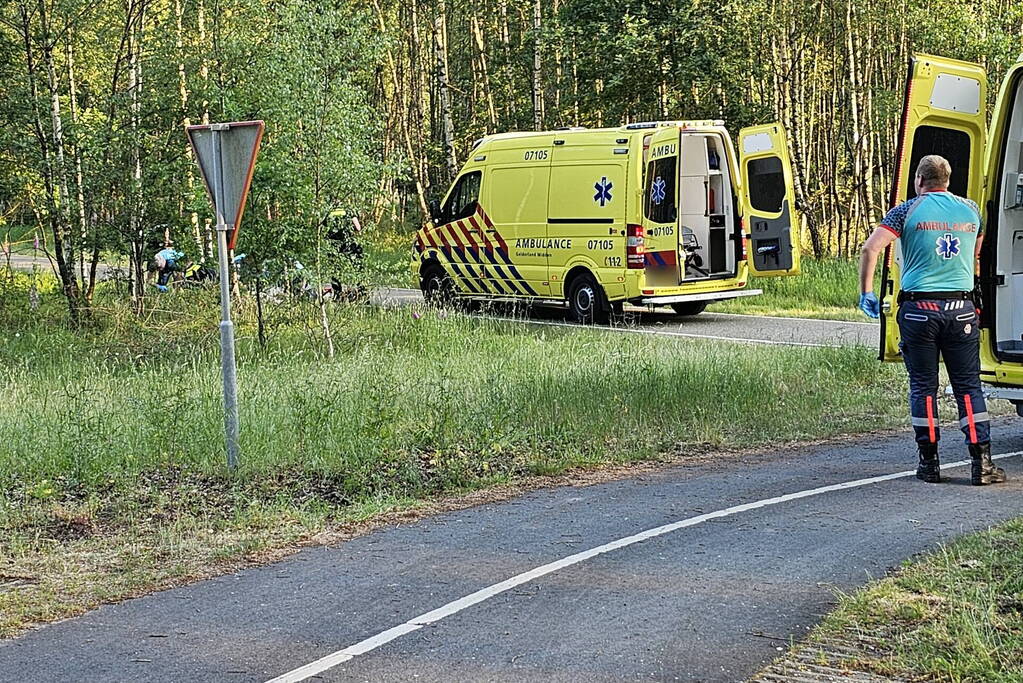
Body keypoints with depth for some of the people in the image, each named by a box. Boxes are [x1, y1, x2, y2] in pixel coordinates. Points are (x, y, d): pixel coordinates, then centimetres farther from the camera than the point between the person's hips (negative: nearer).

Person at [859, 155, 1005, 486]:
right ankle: (982, 462, 0)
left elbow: (870, 248, -12)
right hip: (961, 308, 2)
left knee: (923, 387, 7)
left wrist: (866, 293, -4)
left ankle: (929, 462, 9)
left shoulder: (907, 210, -1)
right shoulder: (970, 210, 10)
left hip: (919, 309, -2)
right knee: (968, 386, 6)